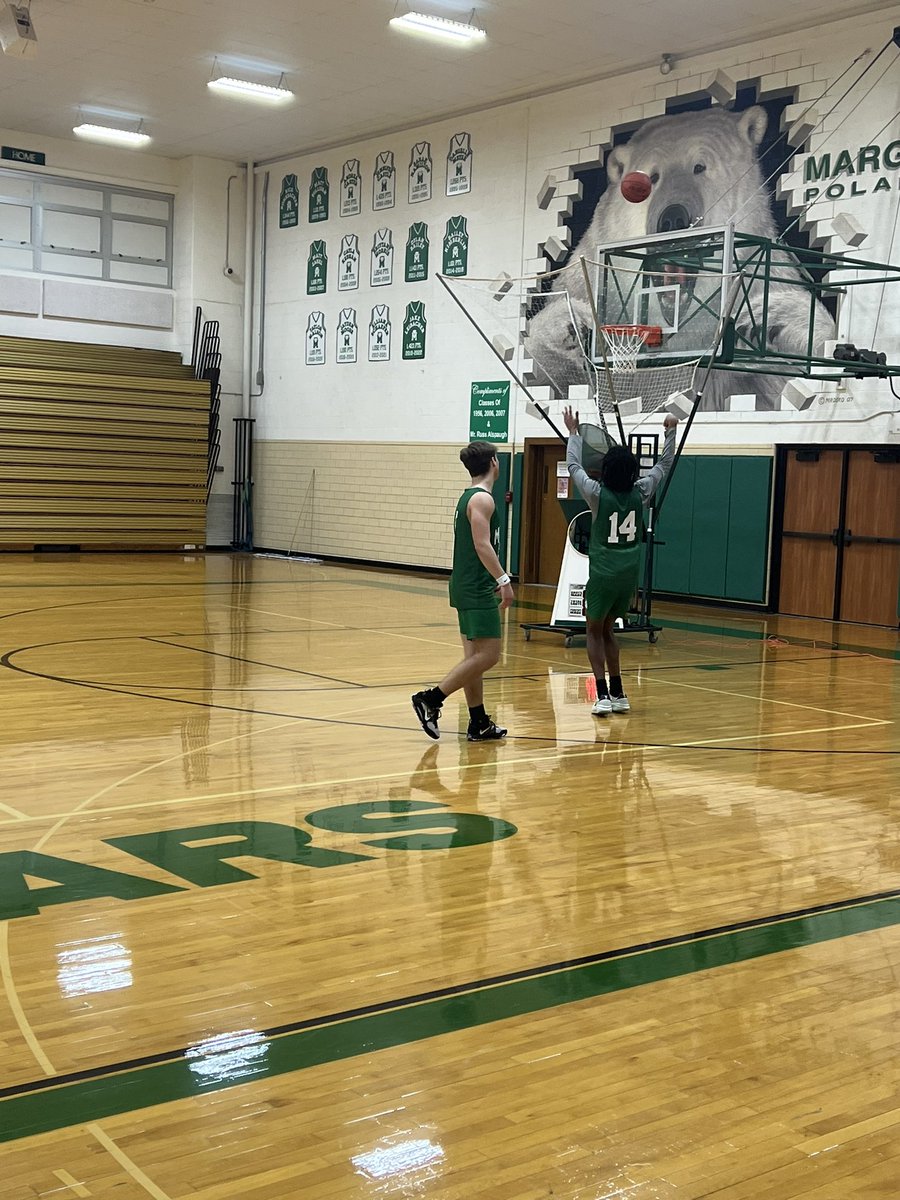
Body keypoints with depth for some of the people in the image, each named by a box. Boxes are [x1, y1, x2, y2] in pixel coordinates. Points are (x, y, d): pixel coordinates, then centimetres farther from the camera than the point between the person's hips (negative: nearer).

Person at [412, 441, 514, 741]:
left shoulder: (468, 497, 17)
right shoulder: (482, 499, -12)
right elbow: (482, 545, -22)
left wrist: (494, 582, 25)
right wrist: (504, 580, -24)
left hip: (467, 586, 10)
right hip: (476, 591, -10)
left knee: (474, 656, 10)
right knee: (487, 655, -9)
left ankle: (479, 724, 13)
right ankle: (430, 699, -9)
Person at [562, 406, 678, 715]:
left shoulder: (598, 493, -10)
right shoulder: (640, 493, -2)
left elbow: (574, 466, 6)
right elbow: (664, 465, 14)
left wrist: (573, 432, 18)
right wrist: (671, 431, 23)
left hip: (603, 575, -4)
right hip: (629, 575, 4)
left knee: (595, 631, 11)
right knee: (606, 629, 20)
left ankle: (603, 695, -2)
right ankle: (618, 694, 19)